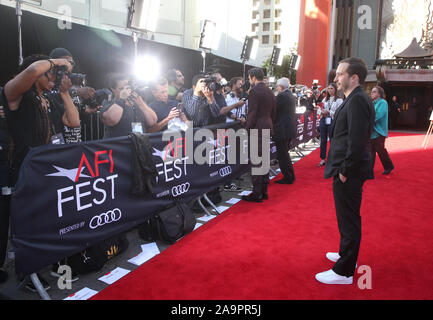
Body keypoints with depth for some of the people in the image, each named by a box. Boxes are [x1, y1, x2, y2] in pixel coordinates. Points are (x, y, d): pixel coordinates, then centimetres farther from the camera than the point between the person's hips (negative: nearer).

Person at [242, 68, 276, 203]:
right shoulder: (270, 92, 14)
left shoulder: (254, 91, -12)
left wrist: (248, 129, -8)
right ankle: (264, 191, 21)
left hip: (257, 129, -9)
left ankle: (257, 194, 0)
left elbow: (252, 113, -16)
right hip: (268, 128, 9)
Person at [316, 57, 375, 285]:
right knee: (348, 217, 23)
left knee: (348, 220, 0)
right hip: (348, 170, 10)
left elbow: (357, 141, -26)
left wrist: (345, 170, -19)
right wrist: (343, 169, 14)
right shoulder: (355, 99, 13)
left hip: (349, 172, -10)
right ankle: (346, 255, 41)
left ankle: (344, 272, 13)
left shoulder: (357, 100, -18)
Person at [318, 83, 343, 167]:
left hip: (332, 122, -5)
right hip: (323, 121, 5)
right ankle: (323, 159, 15)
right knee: (323, 140, 7)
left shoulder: (339, 100, -2)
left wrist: (329, 112, -17)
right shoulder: (325, 99, 15)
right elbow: (321, 109, 22)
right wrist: (322, 112, -1)